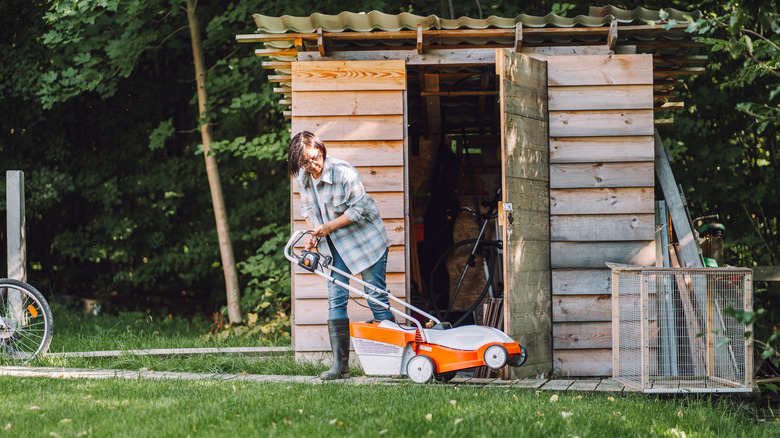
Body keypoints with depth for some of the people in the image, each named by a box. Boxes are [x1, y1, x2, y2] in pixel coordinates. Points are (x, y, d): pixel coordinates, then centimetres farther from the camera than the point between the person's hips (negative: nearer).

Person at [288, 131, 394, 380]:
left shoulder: (344, 173, -23)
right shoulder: (301, 178, -3)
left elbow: (358, 209, -19)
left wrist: (328, 227, -19)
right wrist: (312, 235, -3)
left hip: (366, 240, -6)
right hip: (338, 246, 6)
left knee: (376, 299, -5)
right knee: (336, 300, -1)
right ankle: (340, 365, 0)